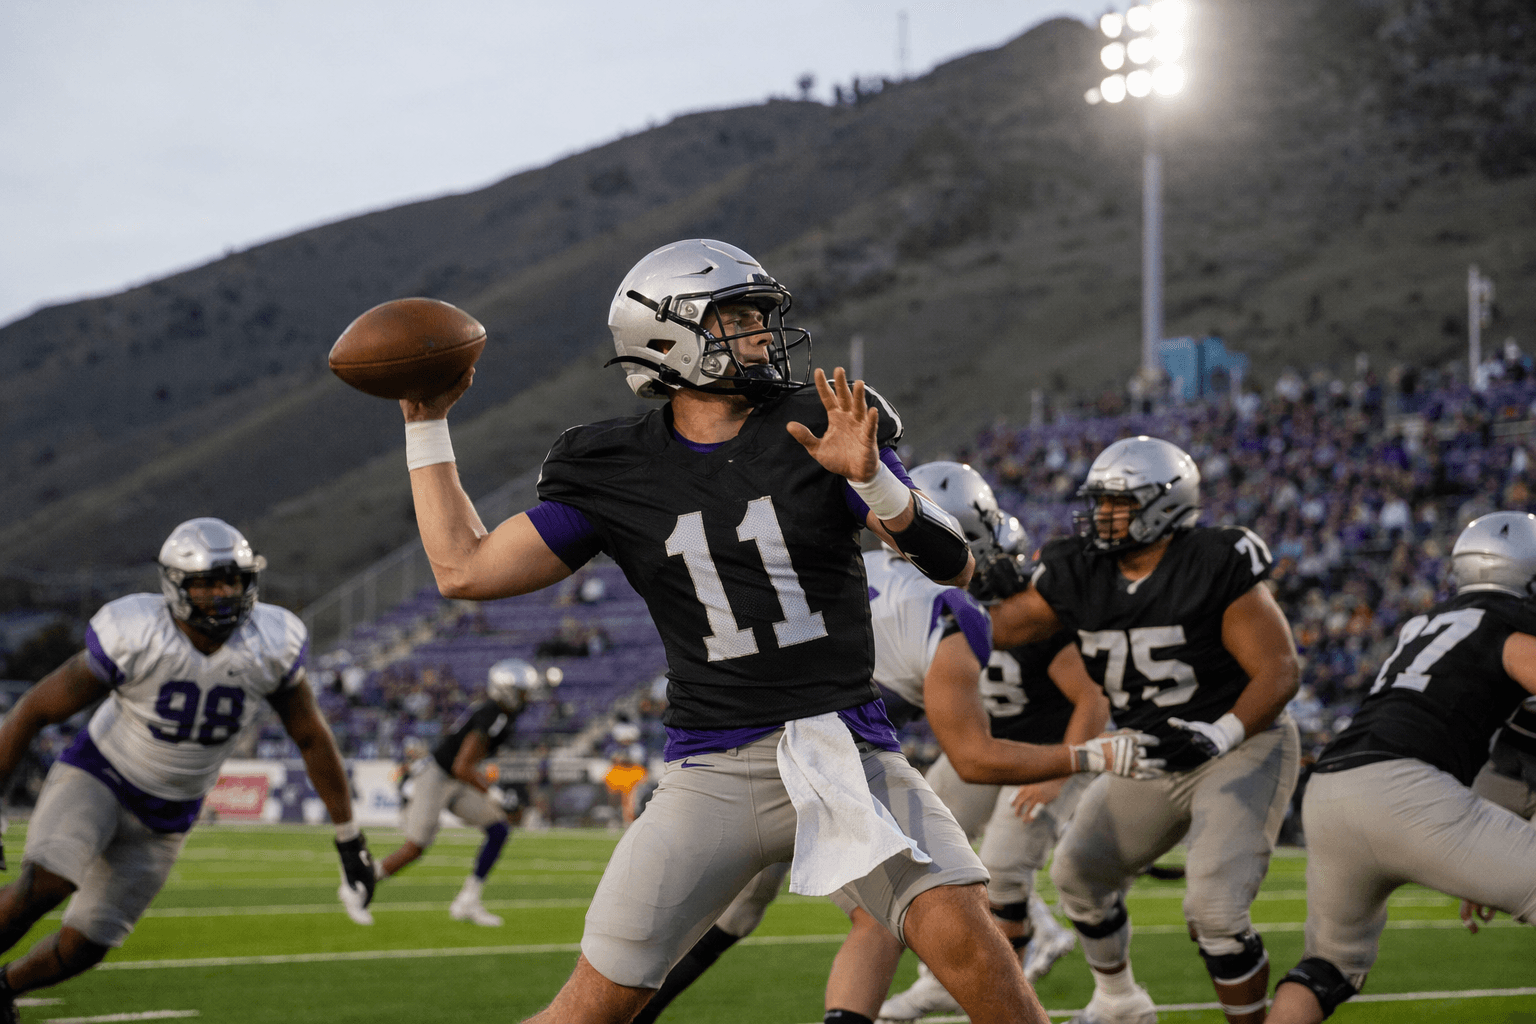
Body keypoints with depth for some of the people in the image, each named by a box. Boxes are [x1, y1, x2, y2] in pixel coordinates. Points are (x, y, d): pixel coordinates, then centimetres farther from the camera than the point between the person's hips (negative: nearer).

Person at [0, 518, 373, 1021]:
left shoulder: (270, 647, -15)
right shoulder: (135, 637, -24)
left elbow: (312, 738, 0)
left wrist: (349, 837, 4)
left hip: (165, 820, 4)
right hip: (97, 777, -3)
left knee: (82, 947, 4)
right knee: (45, 884, -31)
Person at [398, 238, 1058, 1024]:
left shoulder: (819, 429, 1)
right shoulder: (616, 472, 4)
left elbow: (952, 566, -4)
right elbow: (466, 570, 4)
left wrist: (871, 479, -21)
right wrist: (427, 423, 8)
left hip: (843, 748, 0)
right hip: (713, 773, 0)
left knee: (965, 942, -20)